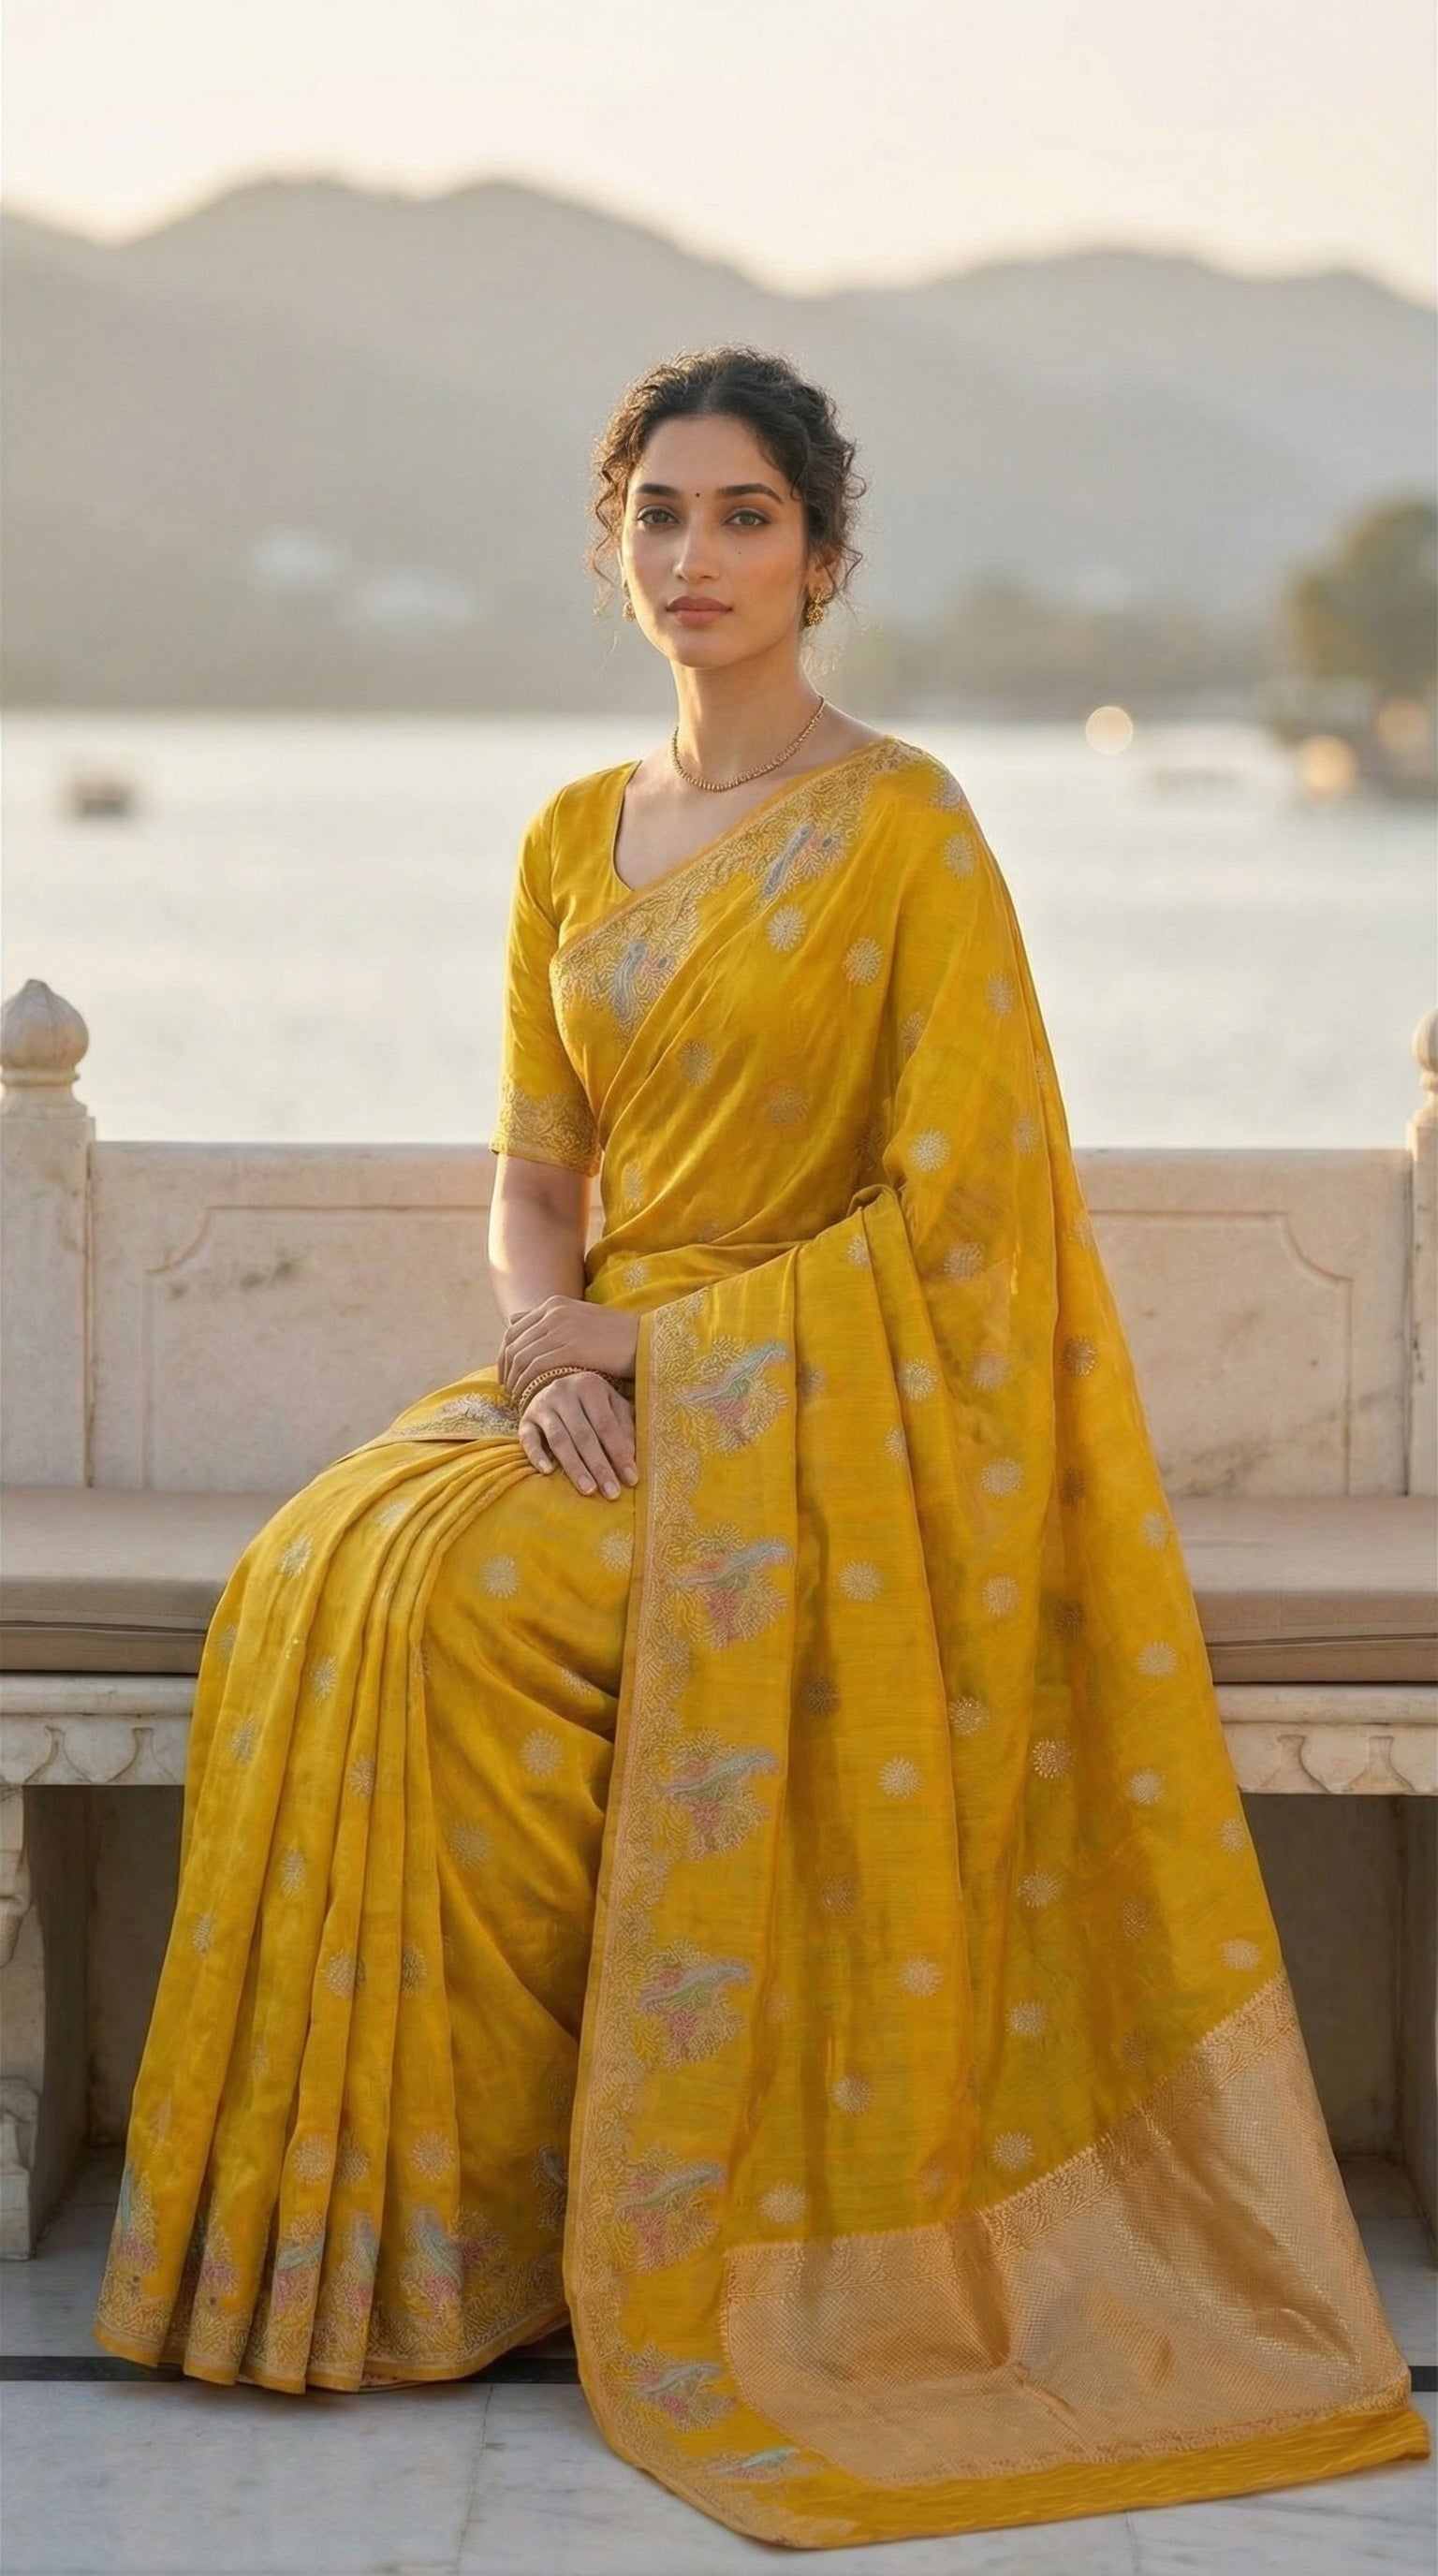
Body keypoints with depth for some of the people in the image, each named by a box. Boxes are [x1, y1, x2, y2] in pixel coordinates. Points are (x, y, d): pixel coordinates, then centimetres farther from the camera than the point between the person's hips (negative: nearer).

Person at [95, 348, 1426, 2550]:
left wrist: (657, 1336, -13)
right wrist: (546, 1347, -9)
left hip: (826, 1404, -6)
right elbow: (536, 1170, 12)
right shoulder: (576, 841, 13)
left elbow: (953, 1199, -12)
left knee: (444, 1603, -28)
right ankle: (383, 2219, -14)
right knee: (328, 1577, -23)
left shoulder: (907, 826, -7)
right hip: (611, 1394, 6)